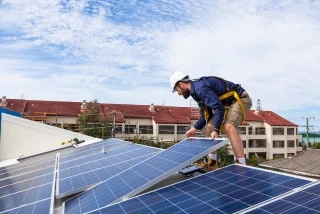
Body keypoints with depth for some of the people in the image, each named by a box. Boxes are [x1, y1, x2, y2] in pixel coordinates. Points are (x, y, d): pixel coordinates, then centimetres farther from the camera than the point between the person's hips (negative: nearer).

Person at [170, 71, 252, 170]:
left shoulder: (200, 88, -25)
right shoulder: (197, 89, 7)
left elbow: (219, 108, -33)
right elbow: (207, 113, 13)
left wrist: (216, 130, -34)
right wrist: (194, 128, 7)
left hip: (240, 99, -10)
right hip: (228, 103, 10)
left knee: (229, 127, -33)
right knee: (209, 127, 8)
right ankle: (212, 164, 14)